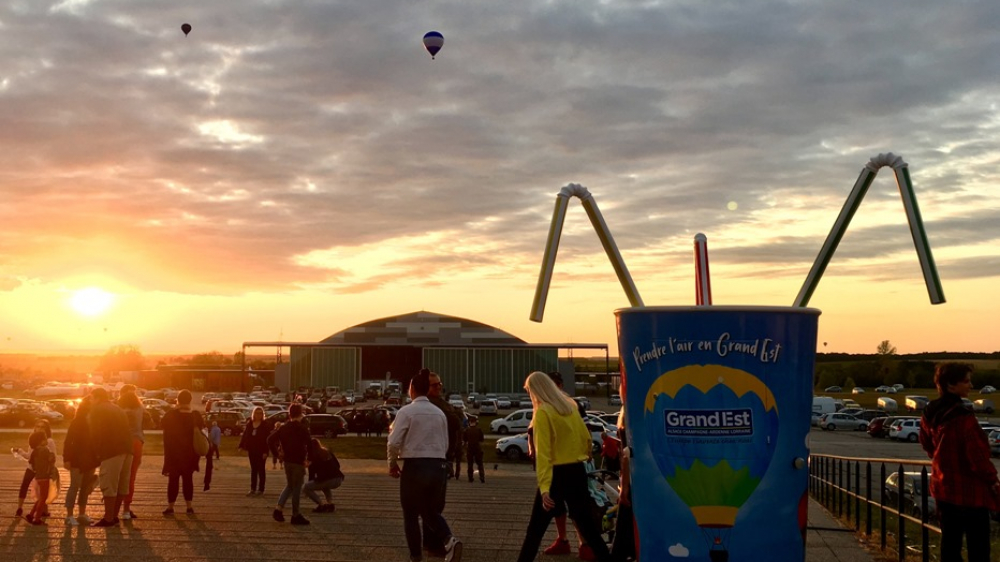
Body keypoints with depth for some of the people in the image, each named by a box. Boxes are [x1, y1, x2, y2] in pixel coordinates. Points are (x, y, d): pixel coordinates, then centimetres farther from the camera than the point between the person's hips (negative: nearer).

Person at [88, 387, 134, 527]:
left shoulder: (97, 410, 1)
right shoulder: (117, 409, 25)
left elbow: (95, 433, -5)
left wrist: (97, 451, 6)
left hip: (112, 451, -8)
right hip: (126, 449, 8)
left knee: (109, 486, -5)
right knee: (121, 484, 12)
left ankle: (108, 519, -5)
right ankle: (114, 516, 18)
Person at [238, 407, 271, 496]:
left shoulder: (265, 425, -7)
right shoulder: (249, 424, 6)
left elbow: (267, 438, -11)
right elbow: (245, 435, 6)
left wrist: (265, 451, -17)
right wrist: (241, 446, -4)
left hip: (261, 451, -4)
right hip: (252, 450, 4)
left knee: (261, 470, 3)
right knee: (253, 469, 9)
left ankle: (261, 489, 8)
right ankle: (253, 489, 13)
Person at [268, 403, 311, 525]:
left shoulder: (284, 427, 7)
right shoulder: (302, 428, -12)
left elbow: (270, 439, 6)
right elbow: (309, 444, -21)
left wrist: (276, 453, 8)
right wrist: (309, 459, -11)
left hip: (287, 460, 6)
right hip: (298, 461, -6)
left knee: (289, 486, 20)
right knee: (296, 488, 2)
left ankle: (278, 509, 7)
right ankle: (295, 515, 8)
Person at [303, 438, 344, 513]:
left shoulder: (313, 456, 4)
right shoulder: (328, 452, 19)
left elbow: (312, 473, 8)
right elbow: (338, 465, 24)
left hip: (329, 481, -7)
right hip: (339, 480, 7)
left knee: (304, 488, 10)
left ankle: (321, 504, -3)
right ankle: (330, 503, 18)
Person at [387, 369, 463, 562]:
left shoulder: (406, 412, -8)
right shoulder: (440, 413, 7)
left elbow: (394, 442, -11)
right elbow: (445, 444, 10)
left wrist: (392, 464, 4)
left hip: (415, 466, -4)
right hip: (439, 466, 5)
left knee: (411, 513, 11)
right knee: (431, 511, 18)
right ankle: (449, 540, -6)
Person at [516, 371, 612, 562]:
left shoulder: (542, 412, -11)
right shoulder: (570, 405, 7)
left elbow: (543, 452, -19)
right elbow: (586, 439, 15)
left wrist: (544, 487, -24)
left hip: (557, 474, -6)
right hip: (577, 471, 6)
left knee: (536, 527, 3)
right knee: (585, 522, 14)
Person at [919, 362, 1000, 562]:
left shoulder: (930, 413, 2)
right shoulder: (962, 418, -25)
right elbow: (977, 456, -22)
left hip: (942, 486, 8)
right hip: (970, 491, -8)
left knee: (950, 542, 15)